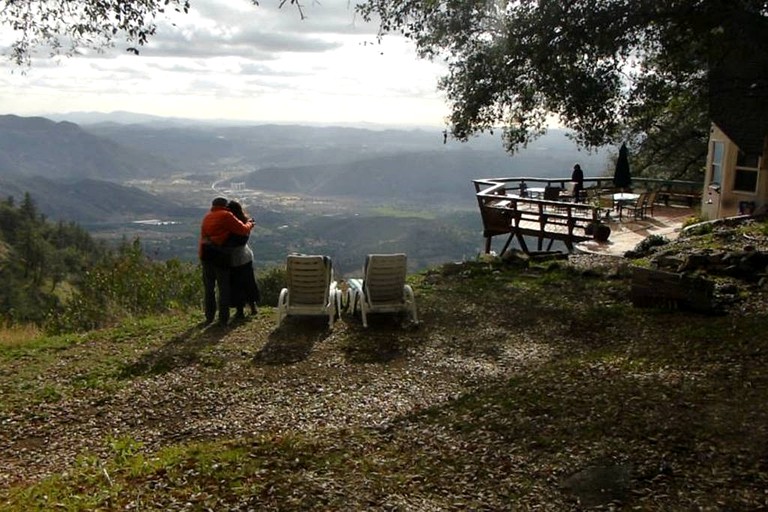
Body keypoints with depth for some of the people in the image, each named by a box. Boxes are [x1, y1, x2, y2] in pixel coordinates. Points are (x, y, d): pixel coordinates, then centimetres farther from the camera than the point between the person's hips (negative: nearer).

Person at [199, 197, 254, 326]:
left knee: (208, 287, 14)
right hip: (220, 255, -5)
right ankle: (223, 319, 4)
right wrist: (249, 224, 14)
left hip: (205, 254, 6)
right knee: (224, 288, 4)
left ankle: (209, 317, 18)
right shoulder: (226, 216, -4)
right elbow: (243, 230, -4)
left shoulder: (207, 217, 16)